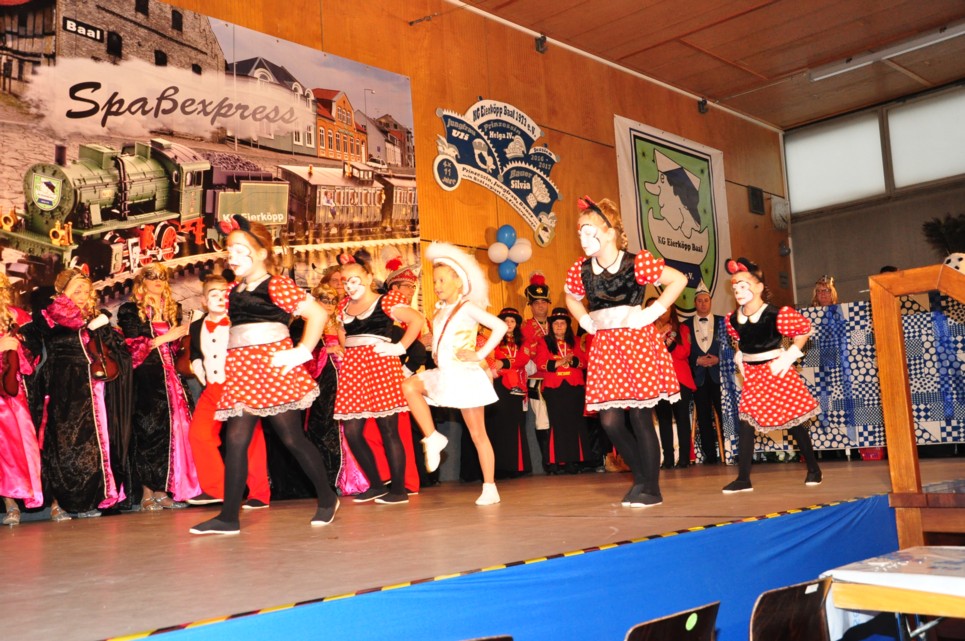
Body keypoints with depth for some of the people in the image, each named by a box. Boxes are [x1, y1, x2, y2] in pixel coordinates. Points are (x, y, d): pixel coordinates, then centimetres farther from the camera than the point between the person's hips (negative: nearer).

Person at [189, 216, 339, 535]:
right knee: (235, 439, 0)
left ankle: (327, 499, 17)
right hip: (241, 371, 7)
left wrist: (301, 352, -14)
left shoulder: (276, 286, -8)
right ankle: (229, 516, 2)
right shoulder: (233, 291, 15)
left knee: (292, 438, -1)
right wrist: (224, 361, 16)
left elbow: (318, 314, -13)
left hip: (273, 369, -7)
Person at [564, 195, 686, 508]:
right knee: (610, 420, 0)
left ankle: (651, 488, 10)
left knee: (639, 416, -3)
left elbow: (678, 280, -6)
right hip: (604, 346, 5)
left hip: (636, 342, -5)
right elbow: (572, 298, 27)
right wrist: (586, 321, 11)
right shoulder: (581, 270, 6)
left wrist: (652, 312, -10)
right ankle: (641, 476, 21)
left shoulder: (636, 263, -9)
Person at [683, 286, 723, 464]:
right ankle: (710, 455, 6)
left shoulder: (722, 321, 7)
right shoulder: (686, 324, 9)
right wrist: (697, 360, -9)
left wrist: (718, 359, -11)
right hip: (698, 375, 1)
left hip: (718, 374, -1)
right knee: (704, 416, 3)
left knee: (725, 413, -6)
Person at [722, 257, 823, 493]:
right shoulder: (733, 320, -3)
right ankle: (743, 478, 3)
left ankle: (813, 469, 26)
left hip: (777, 372, -5)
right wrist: (740, 358, 7)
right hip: (752, 376, 5)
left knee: (794, 422, 6)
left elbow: (804, 329, -5)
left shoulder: (776, 315, -19)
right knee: (745, 423, -2)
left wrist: (789, 356, -8)